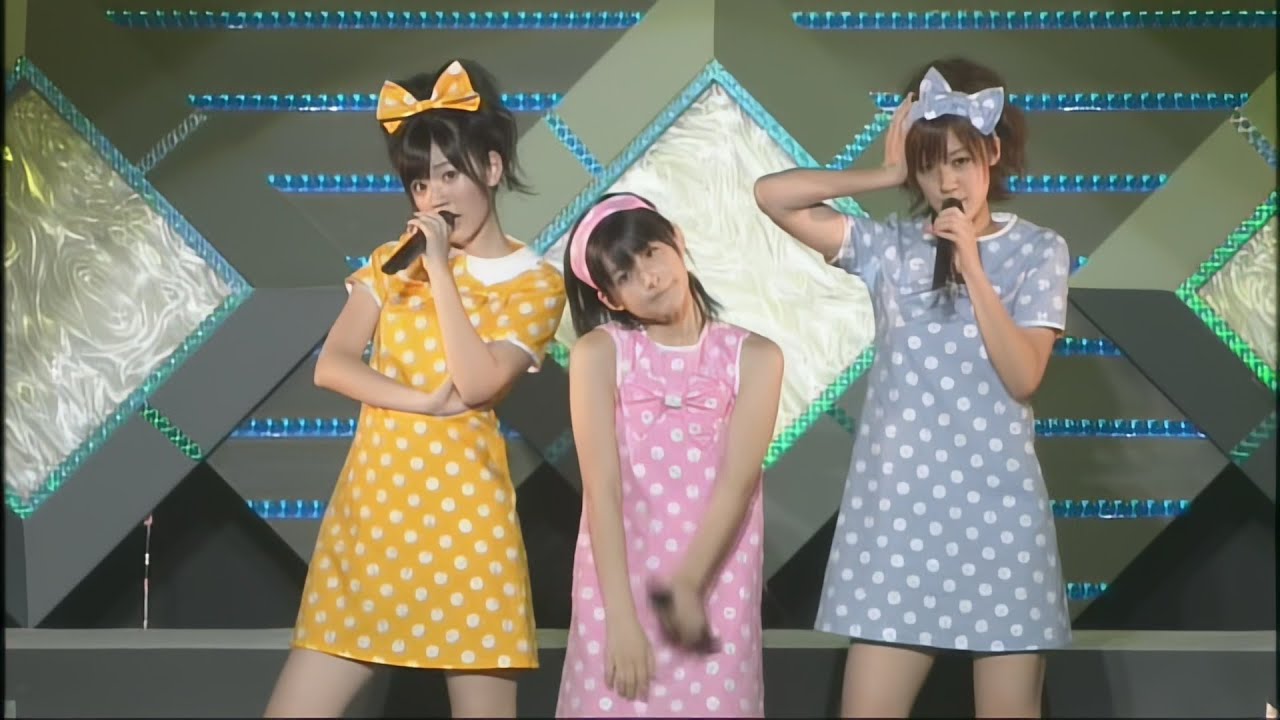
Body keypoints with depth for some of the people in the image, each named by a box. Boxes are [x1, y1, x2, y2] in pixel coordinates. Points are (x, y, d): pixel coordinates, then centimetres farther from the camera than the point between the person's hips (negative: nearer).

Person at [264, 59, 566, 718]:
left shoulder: (535, 284, 1)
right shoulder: (393, 261, 12)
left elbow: (477, 383, -15)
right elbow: (331, 366, 0)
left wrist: (441, 269, -11)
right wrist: (427, 403, -13)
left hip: (463, 512, -3)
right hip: (371, 504, 3)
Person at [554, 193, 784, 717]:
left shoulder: (753, 357, 3)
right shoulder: (599, 354, 0)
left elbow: (737, 482, -7)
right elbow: (602, 488, -8)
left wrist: (688, 584, -20)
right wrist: (622, 617, -16)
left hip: (716, 591, 1)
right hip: (620, 589, 0)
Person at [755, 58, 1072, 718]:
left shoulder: (1038, 250, 3)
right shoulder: (889, 245, 5)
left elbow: (1023, 377, -9)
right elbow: (771, 195, -5)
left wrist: (970, 265, -12)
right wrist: (885, 177, -1)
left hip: (1000, 511, -1)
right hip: (898, 510, 1)